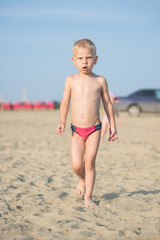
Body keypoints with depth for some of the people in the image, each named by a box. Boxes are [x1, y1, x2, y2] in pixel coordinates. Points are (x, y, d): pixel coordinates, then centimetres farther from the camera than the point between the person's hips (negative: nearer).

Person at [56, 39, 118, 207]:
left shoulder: (100, 81, 0)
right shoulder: (71, 80, 1)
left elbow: (107, 103, 8)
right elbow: (65, 102, 7)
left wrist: (112, 126, 8)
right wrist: (62, 122, -6)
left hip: (94, 129, -1)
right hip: (76, 130, 1)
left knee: (89, 163, -4)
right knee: (76, 165, -4)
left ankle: (88, 197, 9)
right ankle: (83, 180, 31)